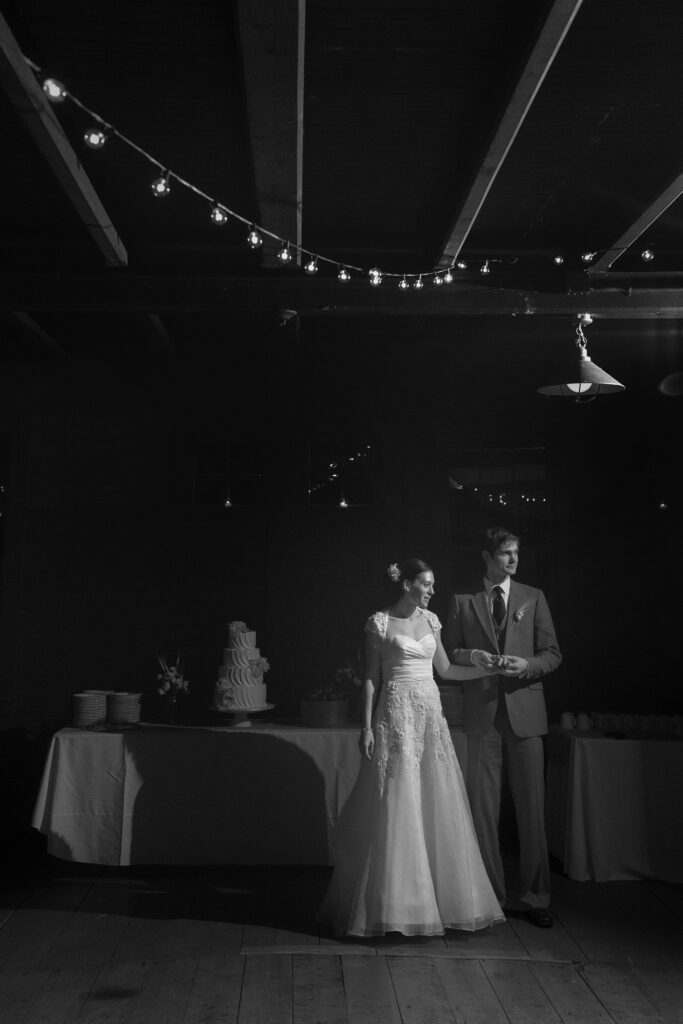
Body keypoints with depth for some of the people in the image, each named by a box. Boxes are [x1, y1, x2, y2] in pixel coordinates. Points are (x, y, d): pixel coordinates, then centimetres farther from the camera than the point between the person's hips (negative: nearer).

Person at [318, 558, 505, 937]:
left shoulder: (430, 620, 11)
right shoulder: (379, 623, -5)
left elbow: (445, 669, 17)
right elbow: (371, 678, -5)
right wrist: (367, 727, -10)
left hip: (430, 714, 6)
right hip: (396, 716, -5)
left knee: (438, 807, 7)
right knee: (395, 808, -2)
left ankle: (439, 895, 20)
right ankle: (391, 902, 10)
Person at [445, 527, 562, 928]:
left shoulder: (534, 598, 8)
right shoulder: (462, 601, 8)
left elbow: (553, 653, 6)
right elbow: (447, 654, 9)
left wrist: (527, 665, -13)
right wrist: (470, 656, -11)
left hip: (525, 710, 0)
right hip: (483, 713, 0)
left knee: (531, 807, 3)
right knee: (483, 806, 5)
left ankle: (536, 898, 15)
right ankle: (490, 895, 18)